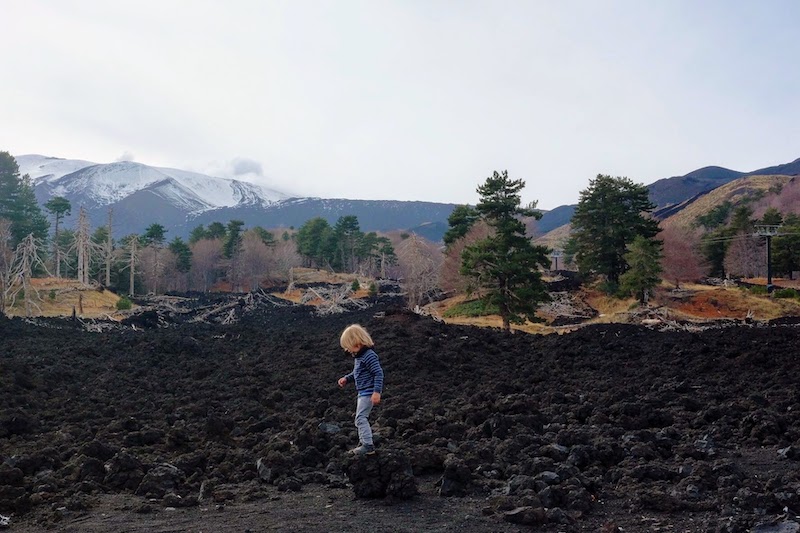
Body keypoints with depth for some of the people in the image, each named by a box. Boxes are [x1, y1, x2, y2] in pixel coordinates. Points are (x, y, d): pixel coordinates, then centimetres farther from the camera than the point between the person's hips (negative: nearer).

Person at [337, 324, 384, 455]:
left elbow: (379, 373, -24)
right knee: (361, 418, 18)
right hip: (362, 392, 11)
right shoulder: (359, 356, 11)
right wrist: (346, 379, 9)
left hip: (368, 392, -11)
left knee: (361, 418, -12)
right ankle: (363, 442, 30)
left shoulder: (369, 356, -20)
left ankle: (368, 445, -10)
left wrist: (377, 391, -28)